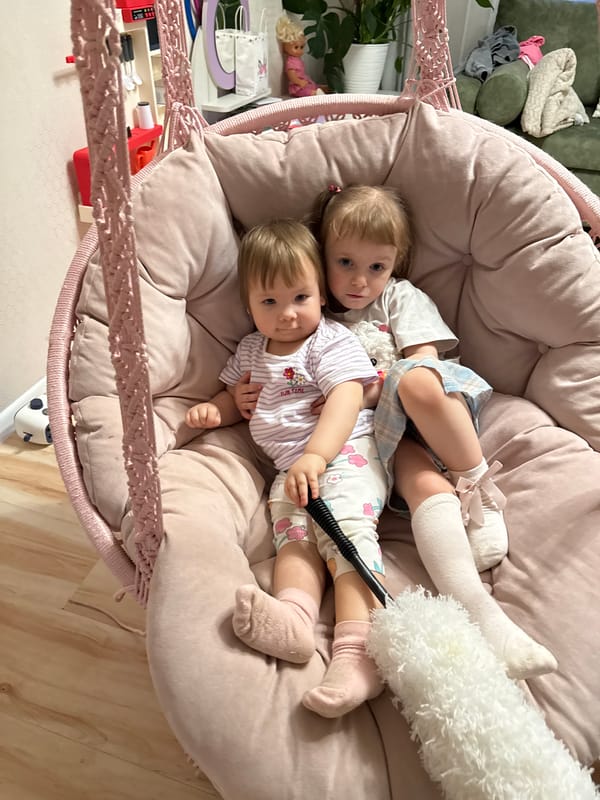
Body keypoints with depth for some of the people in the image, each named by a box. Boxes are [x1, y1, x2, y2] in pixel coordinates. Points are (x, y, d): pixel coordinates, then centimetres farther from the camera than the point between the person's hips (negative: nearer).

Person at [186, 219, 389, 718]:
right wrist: (213, 409, 10)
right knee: (294, 534, -22)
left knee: (345, 527, -28)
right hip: (291, 466, 6)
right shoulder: (250, 349, 23)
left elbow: (345, 401, -14)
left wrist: (314, 456, -28)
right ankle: (294, 616, -46)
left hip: (343, 451, -6)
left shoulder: (331, 341, 0)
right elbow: (236, 395, 36)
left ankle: (357, 652, -42)